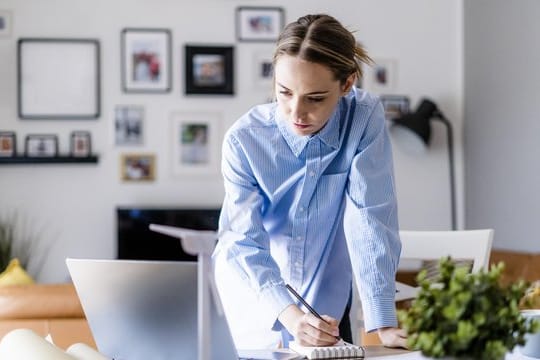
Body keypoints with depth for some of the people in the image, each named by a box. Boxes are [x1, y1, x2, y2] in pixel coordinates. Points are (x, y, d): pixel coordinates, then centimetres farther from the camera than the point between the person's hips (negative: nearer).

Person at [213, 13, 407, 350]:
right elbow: (243, 242, -25)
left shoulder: (365, 119, -20)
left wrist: (383, 323, -30)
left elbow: (370, 219, -23)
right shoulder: (245, 139, -22)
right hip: (255, 300, -1)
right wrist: (289, 315, -41)